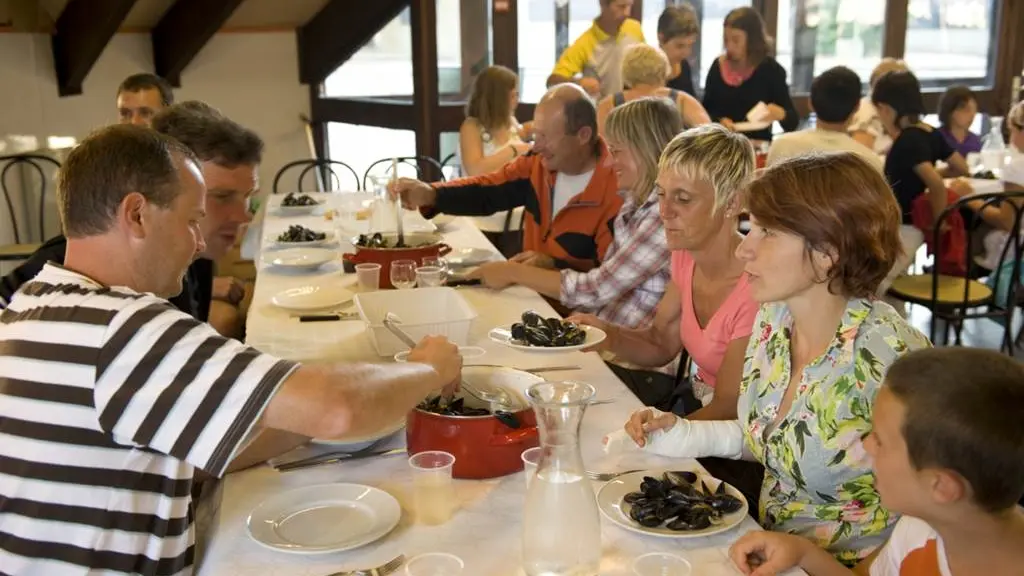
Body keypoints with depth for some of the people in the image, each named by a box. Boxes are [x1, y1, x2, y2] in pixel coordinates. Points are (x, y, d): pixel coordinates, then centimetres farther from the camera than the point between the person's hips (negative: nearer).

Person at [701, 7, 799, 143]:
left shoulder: (771, 70, -2)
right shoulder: (718, 66, 6)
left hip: (757, 146, -3)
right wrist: (719, 121, -7)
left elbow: (793, 123, -2)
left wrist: (781, 114, -23)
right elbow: (705, 110, 12)